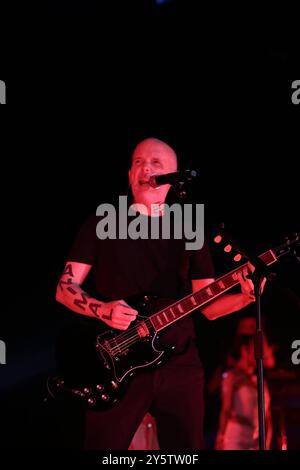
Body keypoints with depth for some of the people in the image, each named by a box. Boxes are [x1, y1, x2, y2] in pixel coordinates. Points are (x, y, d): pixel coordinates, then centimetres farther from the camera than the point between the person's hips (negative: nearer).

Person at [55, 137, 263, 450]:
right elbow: (64, 288, 4)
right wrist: (103, 309, -15)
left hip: (179, 363, 2)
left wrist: (246, 297, -9)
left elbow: (207, 306, 11)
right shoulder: (101, 225, 8)